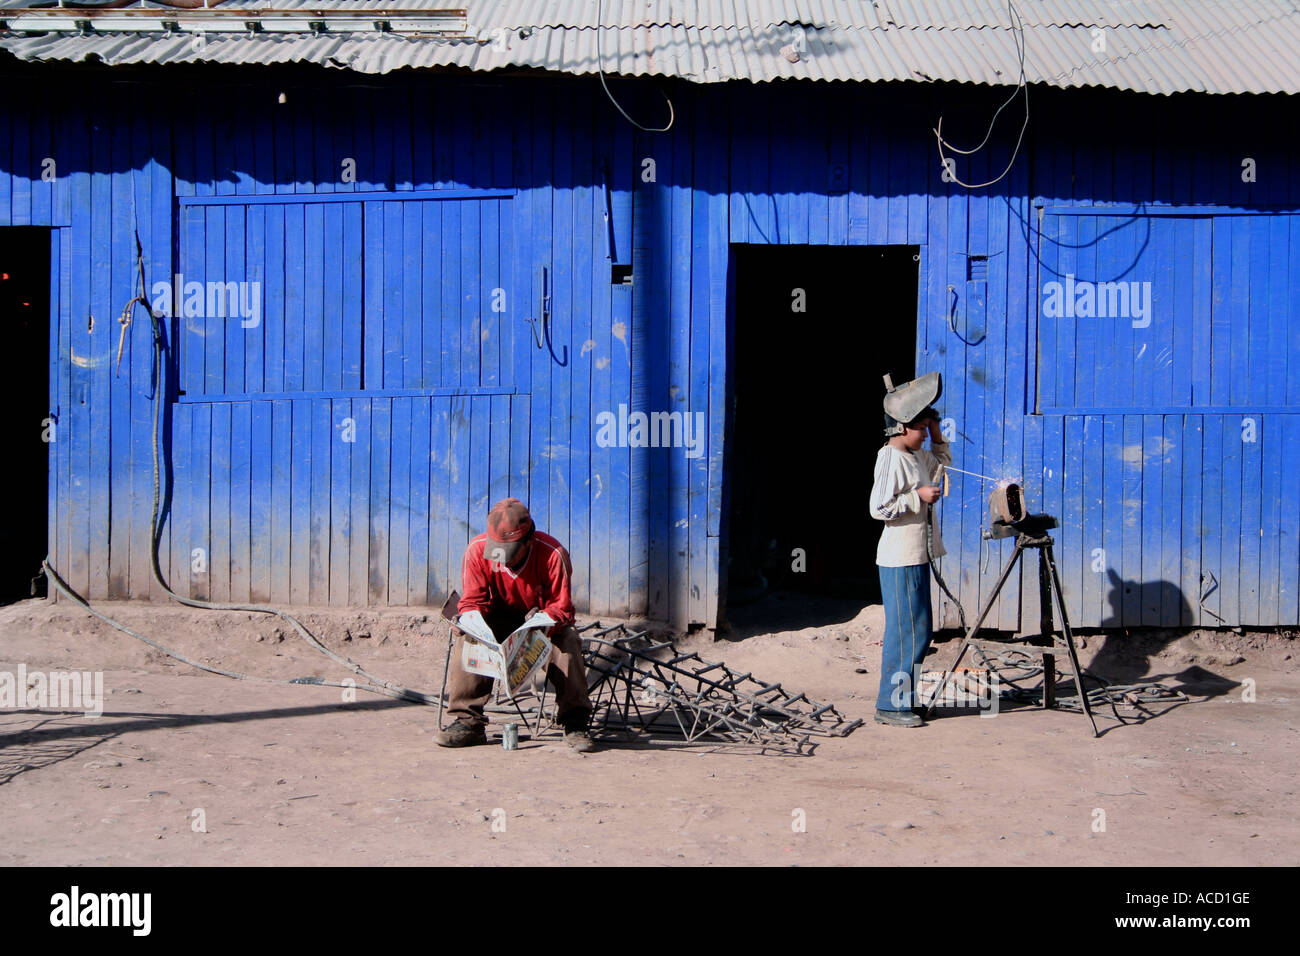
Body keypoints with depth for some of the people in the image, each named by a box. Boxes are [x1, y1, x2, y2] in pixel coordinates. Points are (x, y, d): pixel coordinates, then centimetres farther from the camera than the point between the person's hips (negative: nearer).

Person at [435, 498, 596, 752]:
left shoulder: (553, 554, -26)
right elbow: (472, 601, -13)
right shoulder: (477, 550, -19)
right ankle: (468, 721, -22)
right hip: (498, 619, 2)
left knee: (567, 641, -33)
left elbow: (561, 608, -22)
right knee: (466, 639, -27)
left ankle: (575, 724, -26)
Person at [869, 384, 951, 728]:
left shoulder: (917, 456, 12)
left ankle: (904, 699, 23)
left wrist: (937, 434, 17)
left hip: (917, 557, 10)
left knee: (918, 632, 14)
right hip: (900, 559, -10)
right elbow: (879, 508, -22)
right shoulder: (890, 458, -15)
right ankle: (890, 705, 2)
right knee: (906, 631, -6)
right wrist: (918, 496, -17)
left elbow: (942, 462, 33)